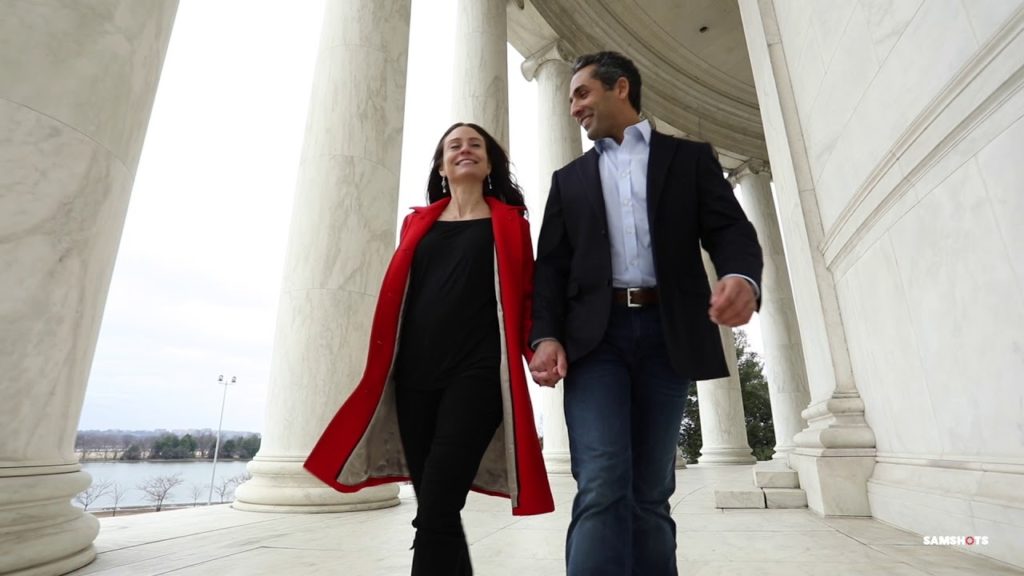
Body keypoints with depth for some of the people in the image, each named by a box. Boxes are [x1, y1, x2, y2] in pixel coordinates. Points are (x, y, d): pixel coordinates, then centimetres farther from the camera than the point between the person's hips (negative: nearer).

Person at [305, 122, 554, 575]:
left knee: (435, 510, -11)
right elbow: (395, 297, 16)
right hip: (415, 374, 4)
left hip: (477, 371, -3)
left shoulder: (509, 222, 10)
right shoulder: (417, 223, 17)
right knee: (436, 507, 8)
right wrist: (379, 367, 11)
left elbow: (525, 295, 5)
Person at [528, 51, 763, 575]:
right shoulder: (569, 179, 20)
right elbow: (551, 265, 11)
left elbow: (730, 230, 3)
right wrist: (546, 335, -6)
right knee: (602, 487, -12)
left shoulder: (690, 158, 15)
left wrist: (742, 276, -21)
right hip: (595, 336, 1)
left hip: (667, 334, 0)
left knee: (651, 492, 6)